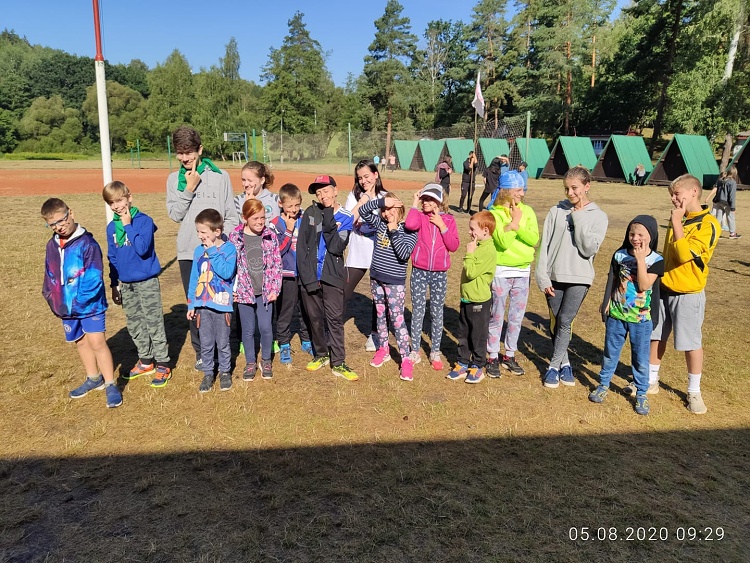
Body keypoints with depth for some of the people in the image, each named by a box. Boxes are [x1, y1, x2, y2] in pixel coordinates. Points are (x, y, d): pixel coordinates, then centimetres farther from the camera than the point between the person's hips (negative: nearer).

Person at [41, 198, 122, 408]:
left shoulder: (87, 243, -16)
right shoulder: (51, 246, 6)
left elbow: (94, 278, -21)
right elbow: (50, 277, 14)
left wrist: (78, 303, -20)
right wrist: (54, 301, 4)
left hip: (90, 305, -7)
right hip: (66, 308, 7)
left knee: (97, 342, -8)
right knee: (80, 342, 17)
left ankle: (110, 385, 2)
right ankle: (94, 378, 34)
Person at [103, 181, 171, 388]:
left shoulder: (144, 220, -12)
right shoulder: (111, 227, 6)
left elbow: (142, 249, -25)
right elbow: (112, 258, 13)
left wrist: (128, 225, -21)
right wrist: (114, 285, 14)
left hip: (147, 282, -6)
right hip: (125, 284, 6)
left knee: (154, 323, -1)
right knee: (134, 325, 15)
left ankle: (163, 365, 8)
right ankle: (146, 360, 29)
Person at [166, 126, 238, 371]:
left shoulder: (220, 176, 1)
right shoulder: (174, 179, 9)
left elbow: (232, 215, 1)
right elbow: (175, 214, -1)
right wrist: (188, 188, -9)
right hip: (188, 252, 3)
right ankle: (201, 352, 21)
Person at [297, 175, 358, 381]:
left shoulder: (346, 217, -1)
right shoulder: (310, 213, 2)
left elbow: (337, 247, -13)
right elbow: (301, 246, -2)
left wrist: (328, 219, -16)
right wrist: (307, 276, -10)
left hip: (333, 277, -2)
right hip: (309, 276, 2)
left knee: (335, 319, -2)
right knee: (314, 318, 11)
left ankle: (338, 363, 4)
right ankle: (321, 355, 28)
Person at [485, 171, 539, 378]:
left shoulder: (527, 211, 4)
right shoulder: (495, 213, -9)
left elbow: (534, 239, -9)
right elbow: (503, 242, -20)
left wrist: (516, 224, -19)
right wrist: (515, 221, -14)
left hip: (523, 271, 4)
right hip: (501, 272, -4)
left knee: (516, 317, 12)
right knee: (496, 317, 4)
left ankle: (509, 355, 26)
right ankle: (493, 358, 16)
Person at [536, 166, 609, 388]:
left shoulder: (598, 216, 0)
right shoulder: (556, 211, 3)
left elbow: (589, 249, -11)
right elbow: (544, 245, 1)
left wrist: (579, 219, -12)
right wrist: (543, 277, -5)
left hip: (579, 278, -2)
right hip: (554, 277, 2)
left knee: (565, 321, -9)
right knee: (555, 323, 7)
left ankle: (554, 366, 5)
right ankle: (564, 363, 23)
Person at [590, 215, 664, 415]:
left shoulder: (656, 260, -10)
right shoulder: (620, 255, -2)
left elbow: (644, 285, -21)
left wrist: (640, 259, -23)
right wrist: (606, 303, 12)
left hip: (641, 319, -2)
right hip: (616, 315, 3)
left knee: (641, 358, 8)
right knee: (610, 352, 15)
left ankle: (641, 394, 22)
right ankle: (603, 384, 30)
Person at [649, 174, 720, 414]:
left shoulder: (708, 224, -14)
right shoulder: (678, 219, 9)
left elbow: (686, 254, -27)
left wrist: (677, 223, -21)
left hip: (688, 294, -7)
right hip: (663, 289, 7)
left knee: (692, 343, 4)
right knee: (655, 337, 13)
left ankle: (694, 392, 19)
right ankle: (650, 381, 27)